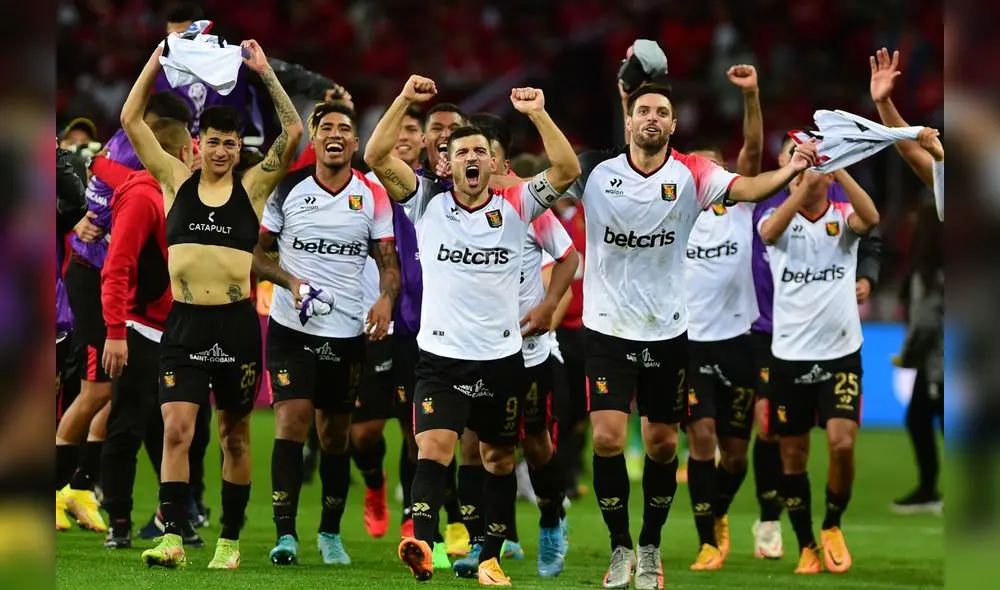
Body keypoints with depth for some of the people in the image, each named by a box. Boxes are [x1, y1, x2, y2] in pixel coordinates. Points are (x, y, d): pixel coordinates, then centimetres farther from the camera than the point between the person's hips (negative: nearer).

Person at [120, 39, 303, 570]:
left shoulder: (253, 187, 4)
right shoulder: (177, 182, 6)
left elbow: (294, 133, -5)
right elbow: (131, 120, 3)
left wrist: (266, 73, -6)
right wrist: (157, 59, 1)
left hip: (236, 324, 0)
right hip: (185, 322, 0)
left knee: (234, 435, 8)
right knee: (175, 429, -12)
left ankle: (230, 540, 16)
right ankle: (172, 536, -14)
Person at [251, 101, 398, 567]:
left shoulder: (373, 196, 3)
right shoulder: (287, 189, -1)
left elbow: (388, 261, 6)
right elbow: (255, 251, 4)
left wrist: (386, 299, -15)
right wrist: (290, 281, -14)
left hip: (348, 331, 2)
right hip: (292, 328, -2)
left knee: (336, 435, 9)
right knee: (291, 421, -14)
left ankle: (330, 533, 22)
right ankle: (285, 533, -15)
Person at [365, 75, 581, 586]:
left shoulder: (515, 209, 3)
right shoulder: (428, 205, 3)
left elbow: (567, 169, -7)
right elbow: (376, 156, -6)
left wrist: (537, 114, -14)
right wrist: (404, 101, -12)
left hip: (501, 357, 2)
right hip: (441, 356, -2)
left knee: (499, 460, 9)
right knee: (433, 447, -20)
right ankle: (422, 544, -37)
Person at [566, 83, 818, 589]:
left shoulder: (691, 175, -8)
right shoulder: (595, 171, -6)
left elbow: (748, 188, -21)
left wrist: (790, 170, -41)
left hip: (667, 332, 1)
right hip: (608, 328, -1)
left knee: (662, 445, 9)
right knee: (607, 439, -10)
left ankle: (651, 548, 28)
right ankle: (620, 548, 8)